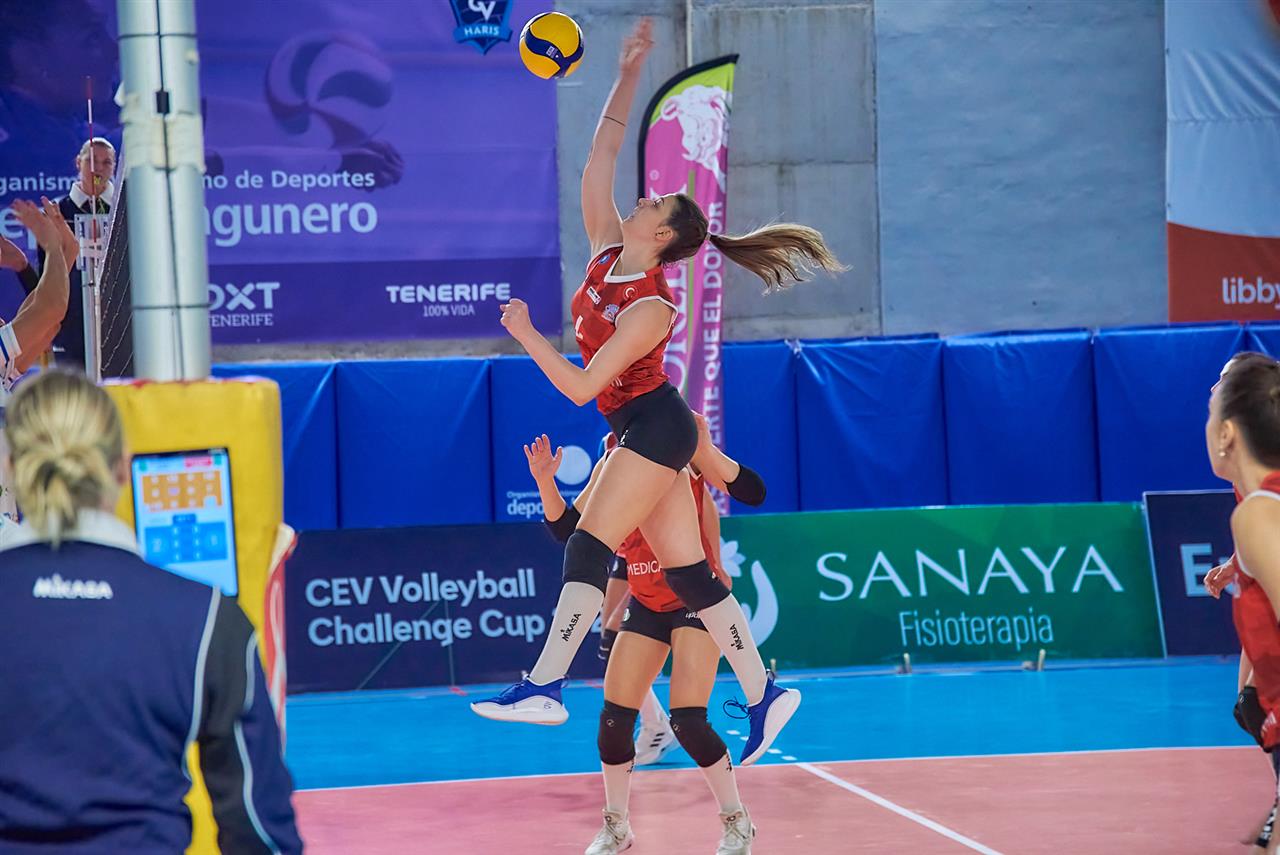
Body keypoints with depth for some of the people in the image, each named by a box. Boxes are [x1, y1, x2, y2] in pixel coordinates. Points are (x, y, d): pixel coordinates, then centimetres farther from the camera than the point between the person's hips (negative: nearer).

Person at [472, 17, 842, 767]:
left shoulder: (650, 308, -18)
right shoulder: (607, 250, 3)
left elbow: (580, 385, -22)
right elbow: (603, 155, 4)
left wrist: (526, 334, -18)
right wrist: (629, 76, 5)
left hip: (654, 428, -9)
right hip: (641, 432, 9)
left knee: (589, 547, -16)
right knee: (688, 571, 6)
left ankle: (545, 686, -20)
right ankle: (764, 695, 7)